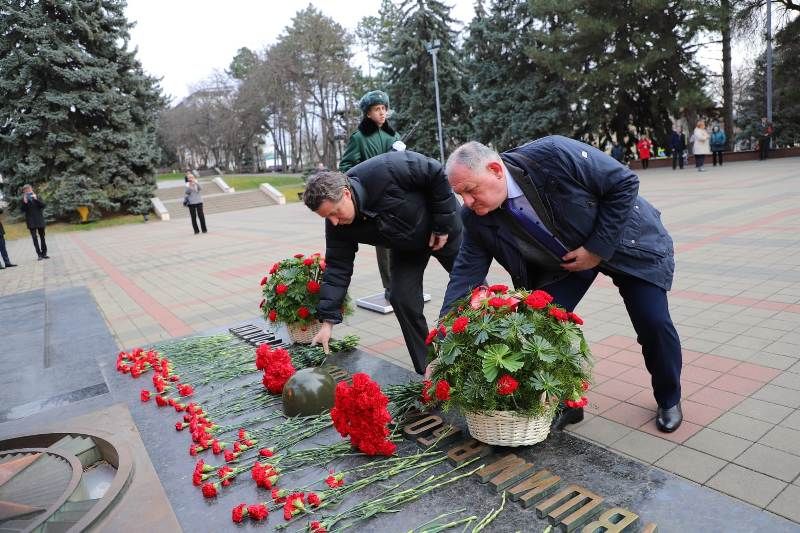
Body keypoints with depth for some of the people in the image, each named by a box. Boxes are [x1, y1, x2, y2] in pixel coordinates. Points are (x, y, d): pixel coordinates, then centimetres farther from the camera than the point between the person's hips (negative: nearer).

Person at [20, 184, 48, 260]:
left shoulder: (37, 197, 5)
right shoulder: (24, 199, 2)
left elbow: (43, 205, -6)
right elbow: (23, 210, -4)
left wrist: (36, 199, -18)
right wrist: (25, 203, -18)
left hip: (39, 220, 2)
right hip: (31, 222, -2)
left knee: (42, 236, 7)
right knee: (34, 237, -6)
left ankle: (44, 253, 15)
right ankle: (39, 254, -5)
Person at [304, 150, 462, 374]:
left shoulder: (385, 170, -40)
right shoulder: (337, 225, -22)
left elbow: (436, 173, -29)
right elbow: (337, 268, -17)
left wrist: (442, 225, -23)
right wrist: (327, 322, -20)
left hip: (443, 227, -4)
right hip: (406, 246, 4)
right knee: (402, 299, -8)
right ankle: (426, 372, 9)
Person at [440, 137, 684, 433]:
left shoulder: (554, 155, -36)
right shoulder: (477, 220, -22)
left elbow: (624, 183, -24)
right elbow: (464, 277, -17)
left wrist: (597, 248, -25)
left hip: (623, 239, -3)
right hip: (561, 261, 3)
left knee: (653, 323, -7)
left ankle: (669, 399, 23)